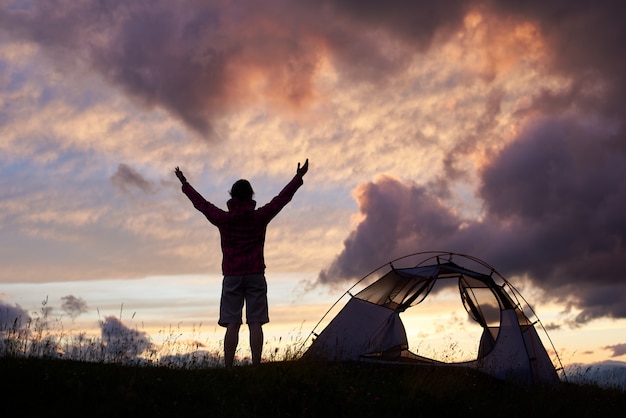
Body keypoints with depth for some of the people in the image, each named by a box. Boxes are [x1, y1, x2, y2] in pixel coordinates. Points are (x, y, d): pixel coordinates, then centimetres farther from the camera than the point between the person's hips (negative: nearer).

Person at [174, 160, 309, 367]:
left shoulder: (223, 219, 0)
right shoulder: (260, 217, 0)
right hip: (256, 275, 0)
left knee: (232, 324, -4)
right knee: (255, 323, -3)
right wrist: (298, 178, 16)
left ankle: (228, 368, -10)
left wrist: (185, 184, 26)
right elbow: (282, 198, 7)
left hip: (231, 276, 0)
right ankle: (255, 366, -9)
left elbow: (201, 203, 12)